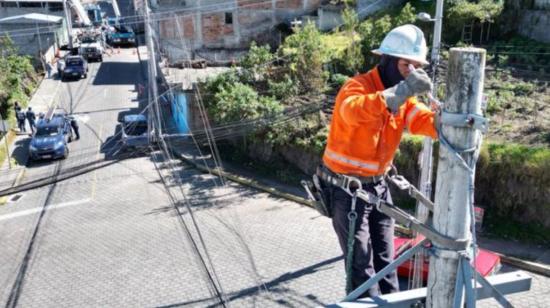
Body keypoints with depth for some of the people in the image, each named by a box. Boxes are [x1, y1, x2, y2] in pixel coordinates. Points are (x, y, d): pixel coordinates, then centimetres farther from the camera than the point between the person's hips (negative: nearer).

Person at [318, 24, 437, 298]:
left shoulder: (404, 96, 3)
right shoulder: (357, 86, -20)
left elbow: (427, 121, -12)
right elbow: (353, 111, -43)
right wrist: (401, 91, -51)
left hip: (377, 185, 7)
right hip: (346, 189, -7)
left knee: (384, 257, 17)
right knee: (361, 262, 1)